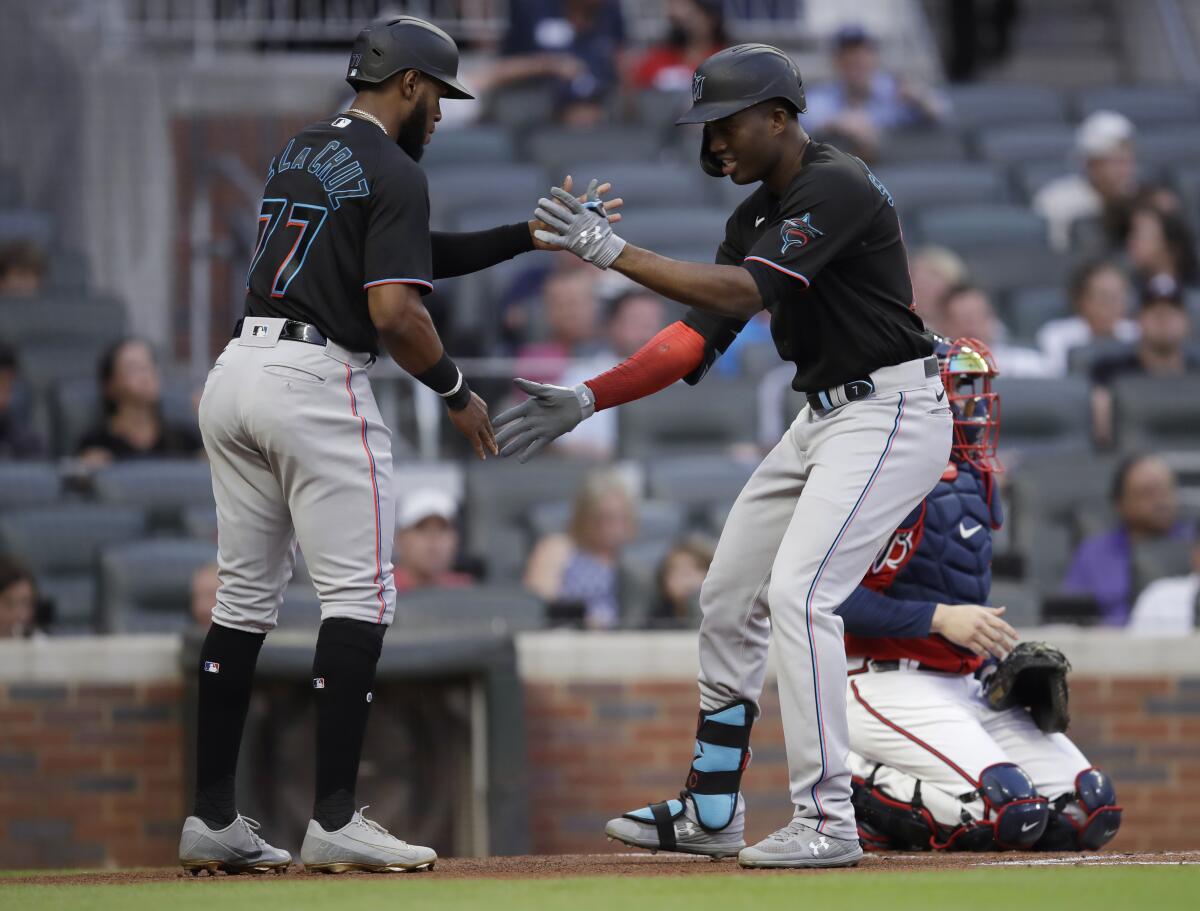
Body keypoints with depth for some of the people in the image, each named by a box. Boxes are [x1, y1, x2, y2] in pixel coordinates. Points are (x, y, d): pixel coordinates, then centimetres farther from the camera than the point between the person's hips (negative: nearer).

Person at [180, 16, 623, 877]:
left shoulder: (299, 154, 20)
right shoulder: (393, 174, -7)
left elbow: (409, 253, 24)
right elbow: (394, 311, -17)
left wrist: (527, 237, 24)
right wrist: (457, 393, -2)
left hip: (236, 373, 8)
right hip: (317, 384, -8)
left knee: (245, 598, 11)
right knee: (360, 596, -5)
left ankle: (212, 819, 10)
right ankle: (335, 821, -11)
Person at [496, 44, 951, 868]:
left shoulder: (837, 189, -19)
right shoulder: (755, 217, 12)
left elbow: (747, 292, -29)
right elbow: (699, 337, 10)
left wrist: (613, 251, -29)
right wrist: (588, 399, 0)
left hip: (891, 413, -10)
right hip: (822, 417, 10)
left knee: (799, 593, -21)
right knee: (729, 594, 12)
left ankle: (827, 822, -19)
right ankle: (711, 812, 21)